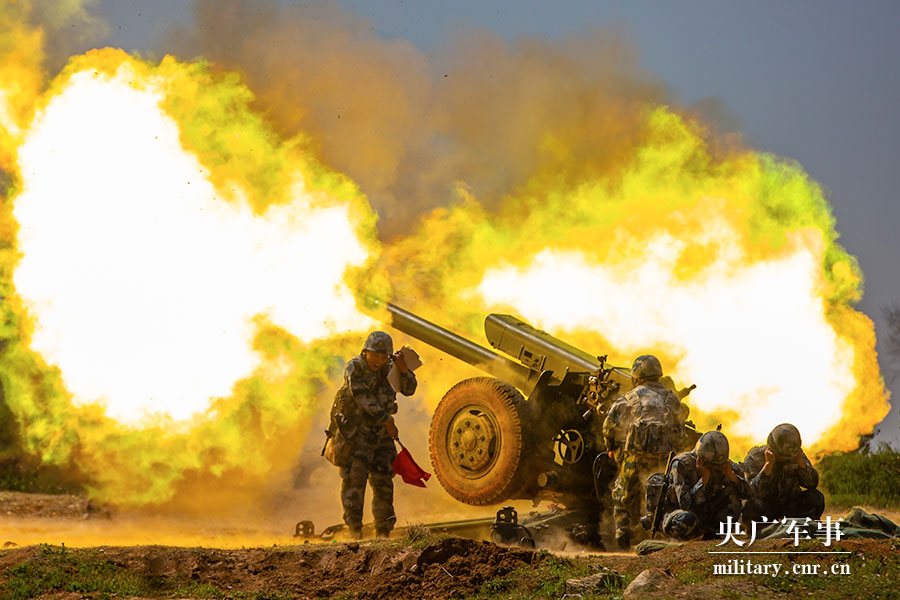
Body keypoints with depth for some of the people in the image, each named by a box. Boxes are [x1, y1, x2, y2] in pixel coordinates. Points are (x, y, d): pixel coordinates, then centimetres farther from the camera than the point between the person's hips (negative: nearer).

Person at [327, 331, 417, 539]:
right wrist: (387, 421, -21)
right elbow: (364, 399, -19)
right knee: (355, 477, -9)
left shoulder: (386, 369, 7)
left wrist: (404, 369, -11)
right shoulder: (355, 368, -11)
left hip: (380, 432, 5)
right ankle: (354, 528, -2)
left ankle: (383, 532, 9)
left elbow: (408, 389, 7)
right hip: (355, 432, -5)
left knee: (383, 481, 3)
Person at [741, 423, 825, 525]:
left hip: (789, 506, 4)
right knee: (752, 506, -37)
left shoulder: (797, 456, -3)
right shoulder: (754, 458, -14)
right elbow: (754, 492, -26)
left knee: (816, 497, -22)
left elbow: (812, 484, -11)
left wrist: (800, 462, -23)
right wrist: (768, 464, -32)